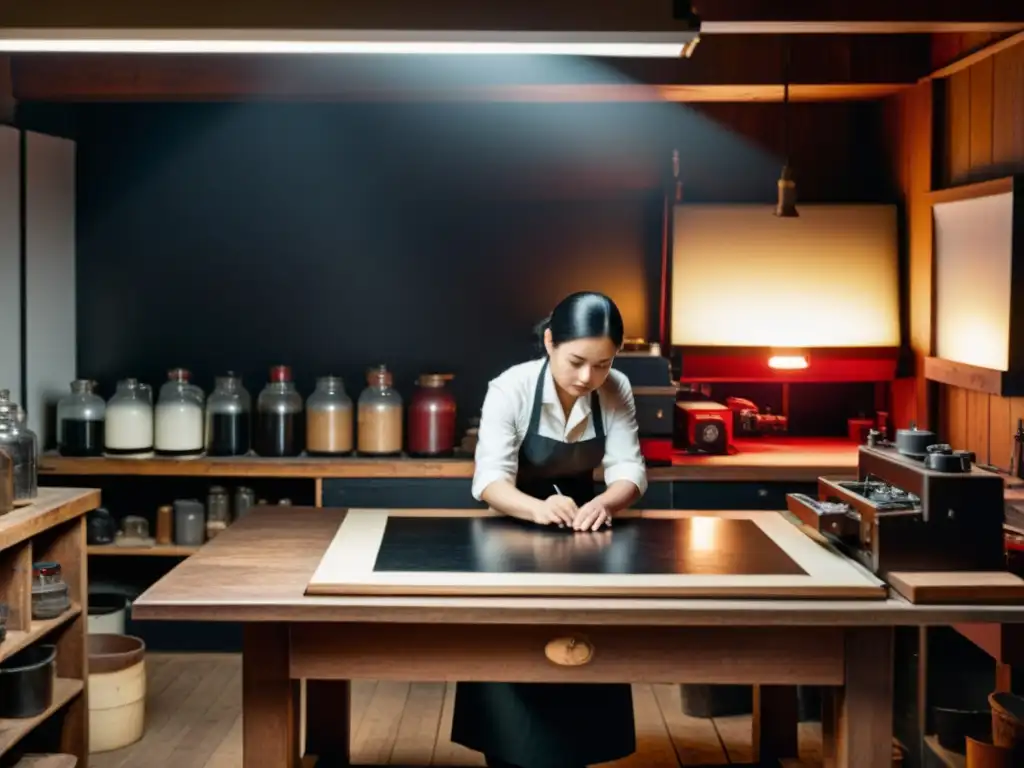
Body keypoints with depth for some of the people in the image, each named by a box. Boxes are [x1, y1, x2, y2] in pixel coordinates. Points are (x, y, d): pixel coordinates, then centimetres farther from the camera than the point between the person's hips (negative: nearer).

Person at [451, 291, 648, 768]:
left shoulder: (617, 391, -13)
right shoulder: (511, 388, -23)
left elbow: (629, 470, -18)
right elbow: (490, 480, -32)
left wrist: (604, 503, -41)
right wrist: (537, 509, -52)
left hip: (582, 529, 3)